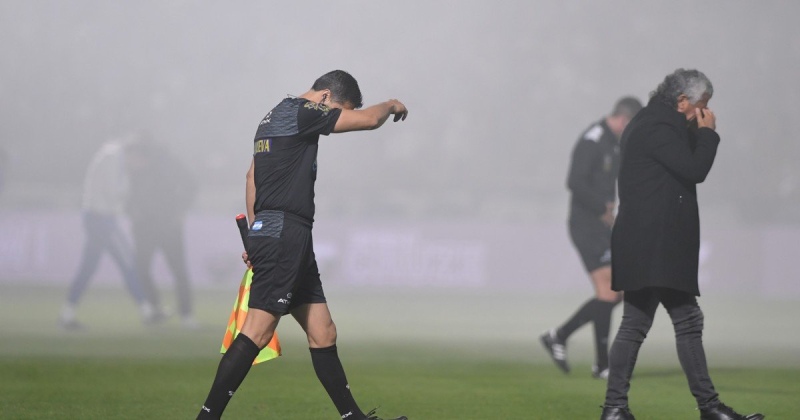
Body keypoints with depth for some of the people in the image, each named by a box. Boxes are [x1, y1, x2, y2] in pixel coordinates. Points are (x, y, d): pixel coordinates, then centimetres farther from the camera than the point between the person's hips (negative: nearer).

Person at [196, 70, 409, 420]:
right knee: (258, 332, -15)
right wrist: (391, 106, 11)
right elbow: (369, 119, -11)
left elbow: (253, 175, 30)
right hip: (283, 236, -10)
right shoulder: (300, 112, -9)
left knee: (323, 333, 10)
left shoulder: (275, 117, 20)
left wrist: (255, 236, 34)